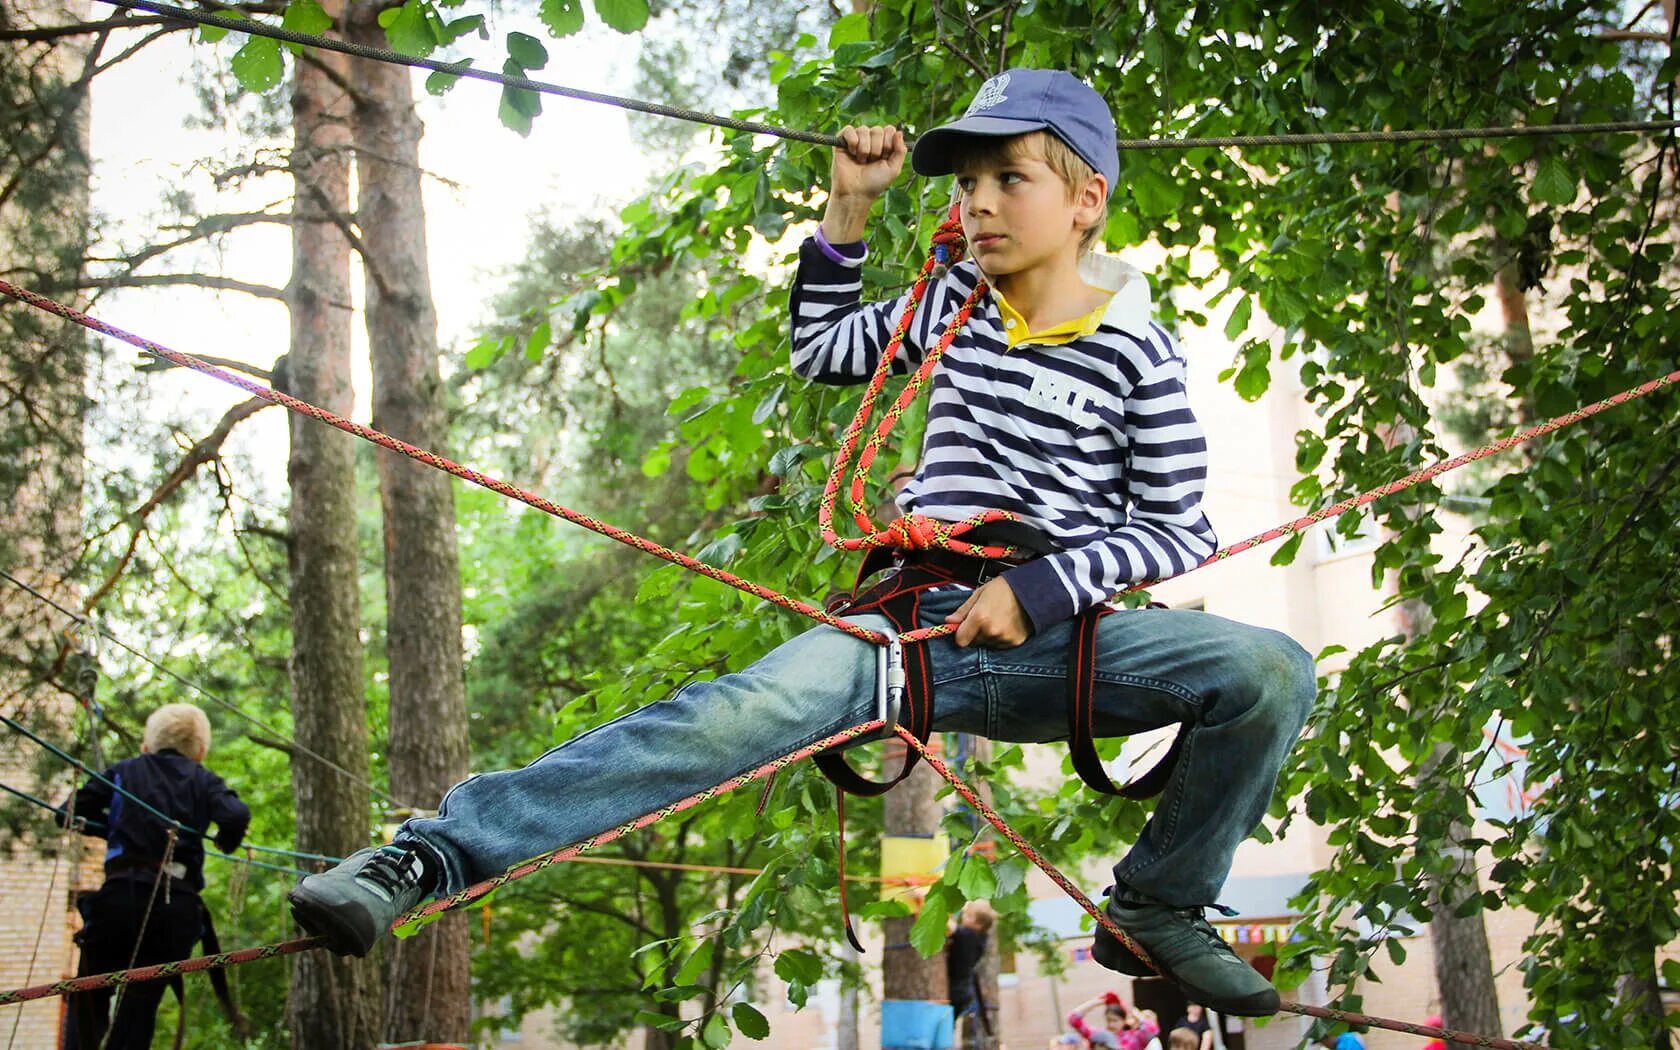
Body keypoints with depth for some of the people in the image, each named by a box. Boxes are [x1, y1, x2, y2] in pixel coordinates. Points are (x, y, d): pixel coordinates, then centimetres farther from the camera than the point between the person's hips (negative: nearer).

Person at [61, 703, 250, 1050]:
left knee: (89, 996, 8)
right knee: (142, 1003, 5)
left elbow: (76, 813, 13)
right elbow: (237, 816, -7)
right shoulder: (204, 781, 12)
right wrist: (226, 841, 14)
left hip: (123, 892, 0)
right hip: (178, 903, 0)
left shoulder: (124, 771, 16)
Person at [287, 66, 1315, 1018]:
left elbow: (1179, 529, 1)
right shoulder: (953, 304, 14)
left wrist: (1037, 589, -11)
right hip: (917, 616, 1)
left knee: (1272, 670, -26)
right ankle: (434, 850, -38)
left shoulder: (1138, 353, 2)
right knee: (746, 712, -29)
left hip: (1057, 637, -1)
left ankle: (1160, 912, -3)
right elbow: (821, 348, 31)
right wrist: (849, 210, 21)